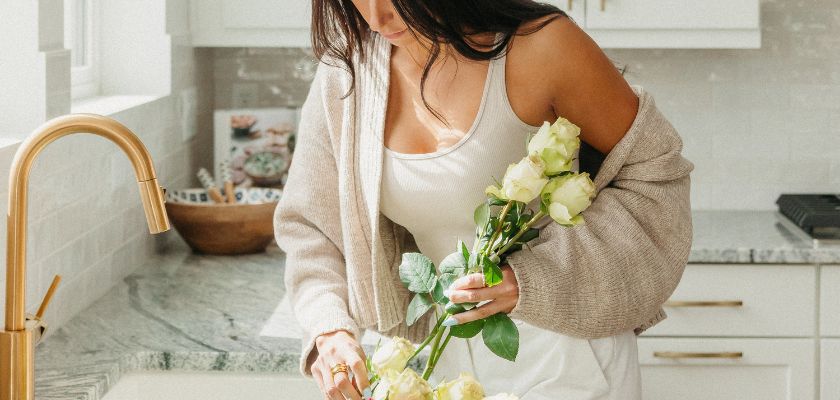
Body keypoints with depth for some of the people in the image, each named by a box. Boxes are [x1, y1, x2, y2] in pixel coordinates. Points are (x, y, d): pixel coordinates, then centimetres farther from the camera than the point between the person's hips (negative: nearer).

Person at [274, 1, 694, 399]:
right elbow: (311, 223, 3)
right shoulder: (346, 71, -6)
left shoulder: (537, 45, -20)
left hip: (564, 363, -4)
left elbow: (654, 172, -12)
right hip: (450, 360, 5)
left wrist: (534, 281, -22)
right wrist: (329, 330, -15)